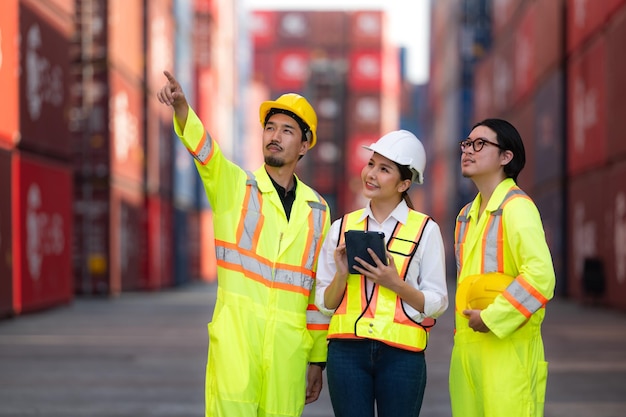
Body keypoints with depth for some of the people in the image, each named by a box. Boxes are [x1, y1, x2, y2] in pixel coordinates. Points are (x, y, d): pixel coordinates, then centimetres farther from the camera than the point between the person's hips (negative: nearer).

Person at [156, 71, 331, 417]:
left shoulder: (317, 209, 12)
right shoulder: (234, 185, 4)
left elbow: (320, 290, 14)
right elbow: (203, 146, -18)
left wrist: (317, 359, 14)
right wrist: (180, 106, -38)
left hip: (289, 345, 3)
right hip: (235, 336, -3)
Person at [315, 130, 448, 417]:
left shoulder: (425, 230, 1)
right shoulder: (342, 227, 8)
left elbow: (437, 303, 0)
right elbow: (324, 303, 9)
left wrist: (395, 283, -15)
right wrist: (341, 275, -10)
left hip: (401, 354, -2)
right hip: (347, 350, 2)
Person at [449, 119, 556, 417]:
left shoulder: (516, 206, -8)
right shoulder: (466, 215, 18)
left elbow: (540, 275, -19)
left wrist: (492, 319, -16)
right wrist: (463, 330, 14)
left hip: (508, 344, -8)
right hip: (465, 345, 8)